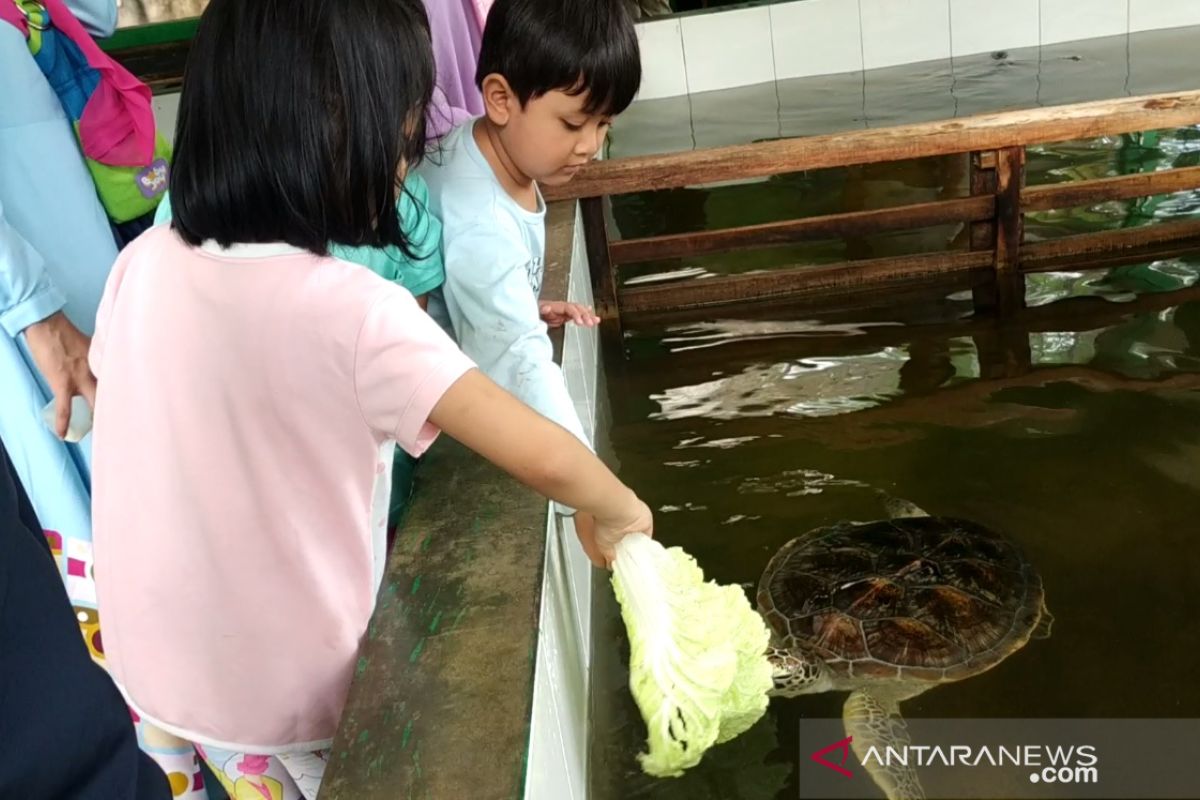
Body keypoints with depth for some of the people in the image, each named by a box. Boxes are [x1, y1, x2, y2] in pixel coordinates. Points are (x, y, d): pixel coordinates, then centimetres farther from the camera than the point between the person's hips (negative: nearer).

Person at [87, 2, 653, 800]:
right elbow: (547, 460, -31)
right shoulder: (353, 312, -29)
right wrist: (622, 512, -10)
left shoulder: (143, 264, -11)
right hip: (286, 693, -5)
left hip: (158, 663, 5)